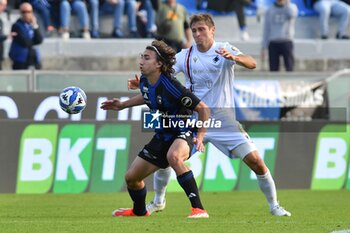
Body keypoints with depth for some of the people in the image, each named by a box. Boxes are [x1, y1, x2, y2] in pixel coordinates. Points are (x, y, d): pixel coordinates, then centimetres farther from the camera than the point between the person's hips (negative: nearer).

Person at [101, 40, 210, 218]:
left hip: (183, 133, -8)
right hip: (163, 135, 8)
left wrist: (200, 137, -29)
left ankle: (199, 209, -42)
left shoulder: (170, 86, -27)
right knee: (131, 177, 11)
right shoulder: (145, 82, -3)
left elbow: (203, 108, -21)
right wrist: (122, 105, 23)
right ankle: (139, 211, 45)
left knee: (173, 156, -44)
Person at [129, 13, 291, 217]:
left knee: (255, 161, -11)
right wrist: (143, 83, -29)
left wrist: (234, 58, -45)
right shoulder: (186, 56, 0)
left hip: (223, 118, -2)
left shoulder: (224, 50, -7)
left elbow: (252, 63, -23)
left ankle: (274, 205, 7)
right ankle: (158, 202, 18)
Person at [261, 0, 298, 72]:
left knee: (289, 68, -9)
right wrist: (264, 48, 5)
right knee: (273, 69, -1)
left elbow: (291, 14, -21)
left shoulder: (292, 7, 5)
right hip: (273, 44, 2)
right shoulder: (269, 11, 12)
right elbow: (266, 30, 12)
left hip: (287, 43, -2)